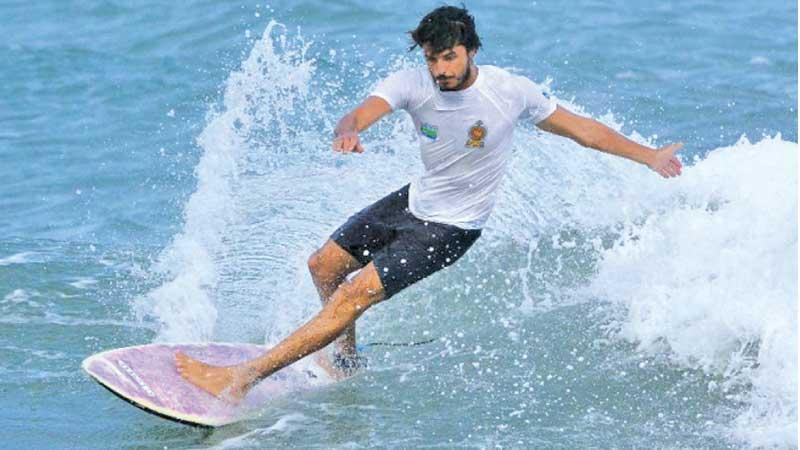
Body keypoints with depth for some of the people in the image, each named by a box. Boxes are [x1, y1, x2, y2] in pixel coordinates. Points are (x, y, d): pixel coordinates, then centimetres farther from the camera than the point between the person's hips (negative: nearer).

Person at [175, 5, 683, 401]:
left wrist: (648, 155, -6)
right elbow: (361, 114, -32)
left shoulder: (510, 91, -22)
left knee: (352, 296, -15)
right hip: (414, 200, 5)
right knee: (323, 266, 15)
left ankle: (241, 379, -15)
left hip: (450, 229, -5)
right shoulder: (413, 84, -16)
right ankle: (347, 356, 41)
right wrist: (348, 131, -58)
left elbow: (581, 129, -9)